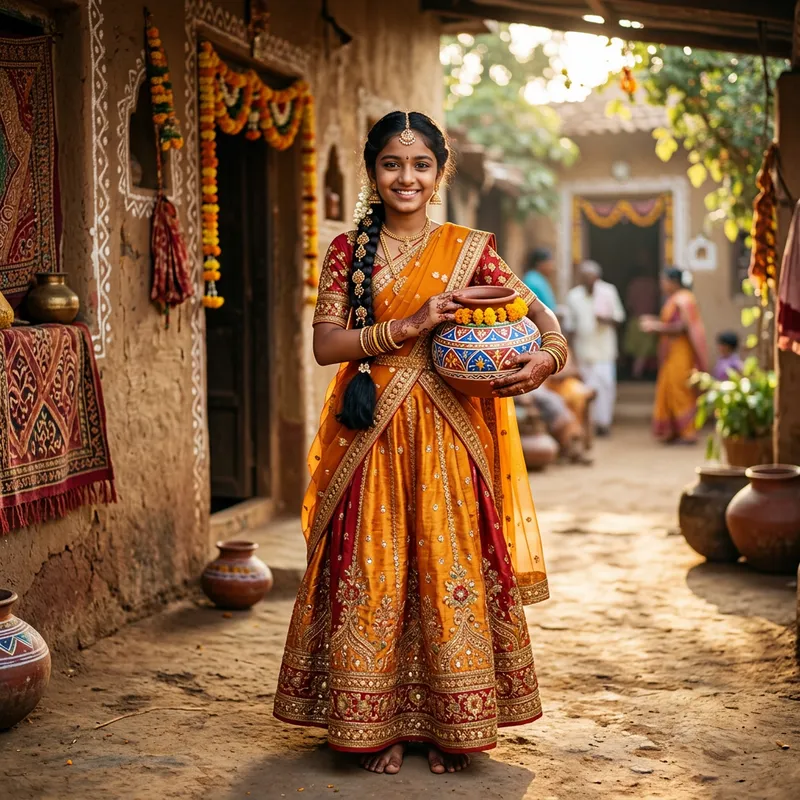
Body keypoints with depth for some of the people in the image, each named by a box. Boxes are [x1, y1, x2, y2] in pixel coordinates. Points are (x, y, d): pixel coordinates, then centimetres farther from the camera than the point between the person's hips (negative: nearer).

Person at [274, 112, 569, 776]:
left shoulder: (470, 248, 5)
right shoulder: (348, 251, 6)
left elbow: (540, 315, 4)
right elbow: (325, 343, -3)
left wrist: (547, 357, -19)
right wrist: (406, 327, -15)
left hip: (450, 438, 0)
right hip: (371, 439, 0)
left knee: (453, 570, 1)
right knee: (374, 575, 2)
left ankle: (451, 727, 14)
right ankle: (381, 726, 14)